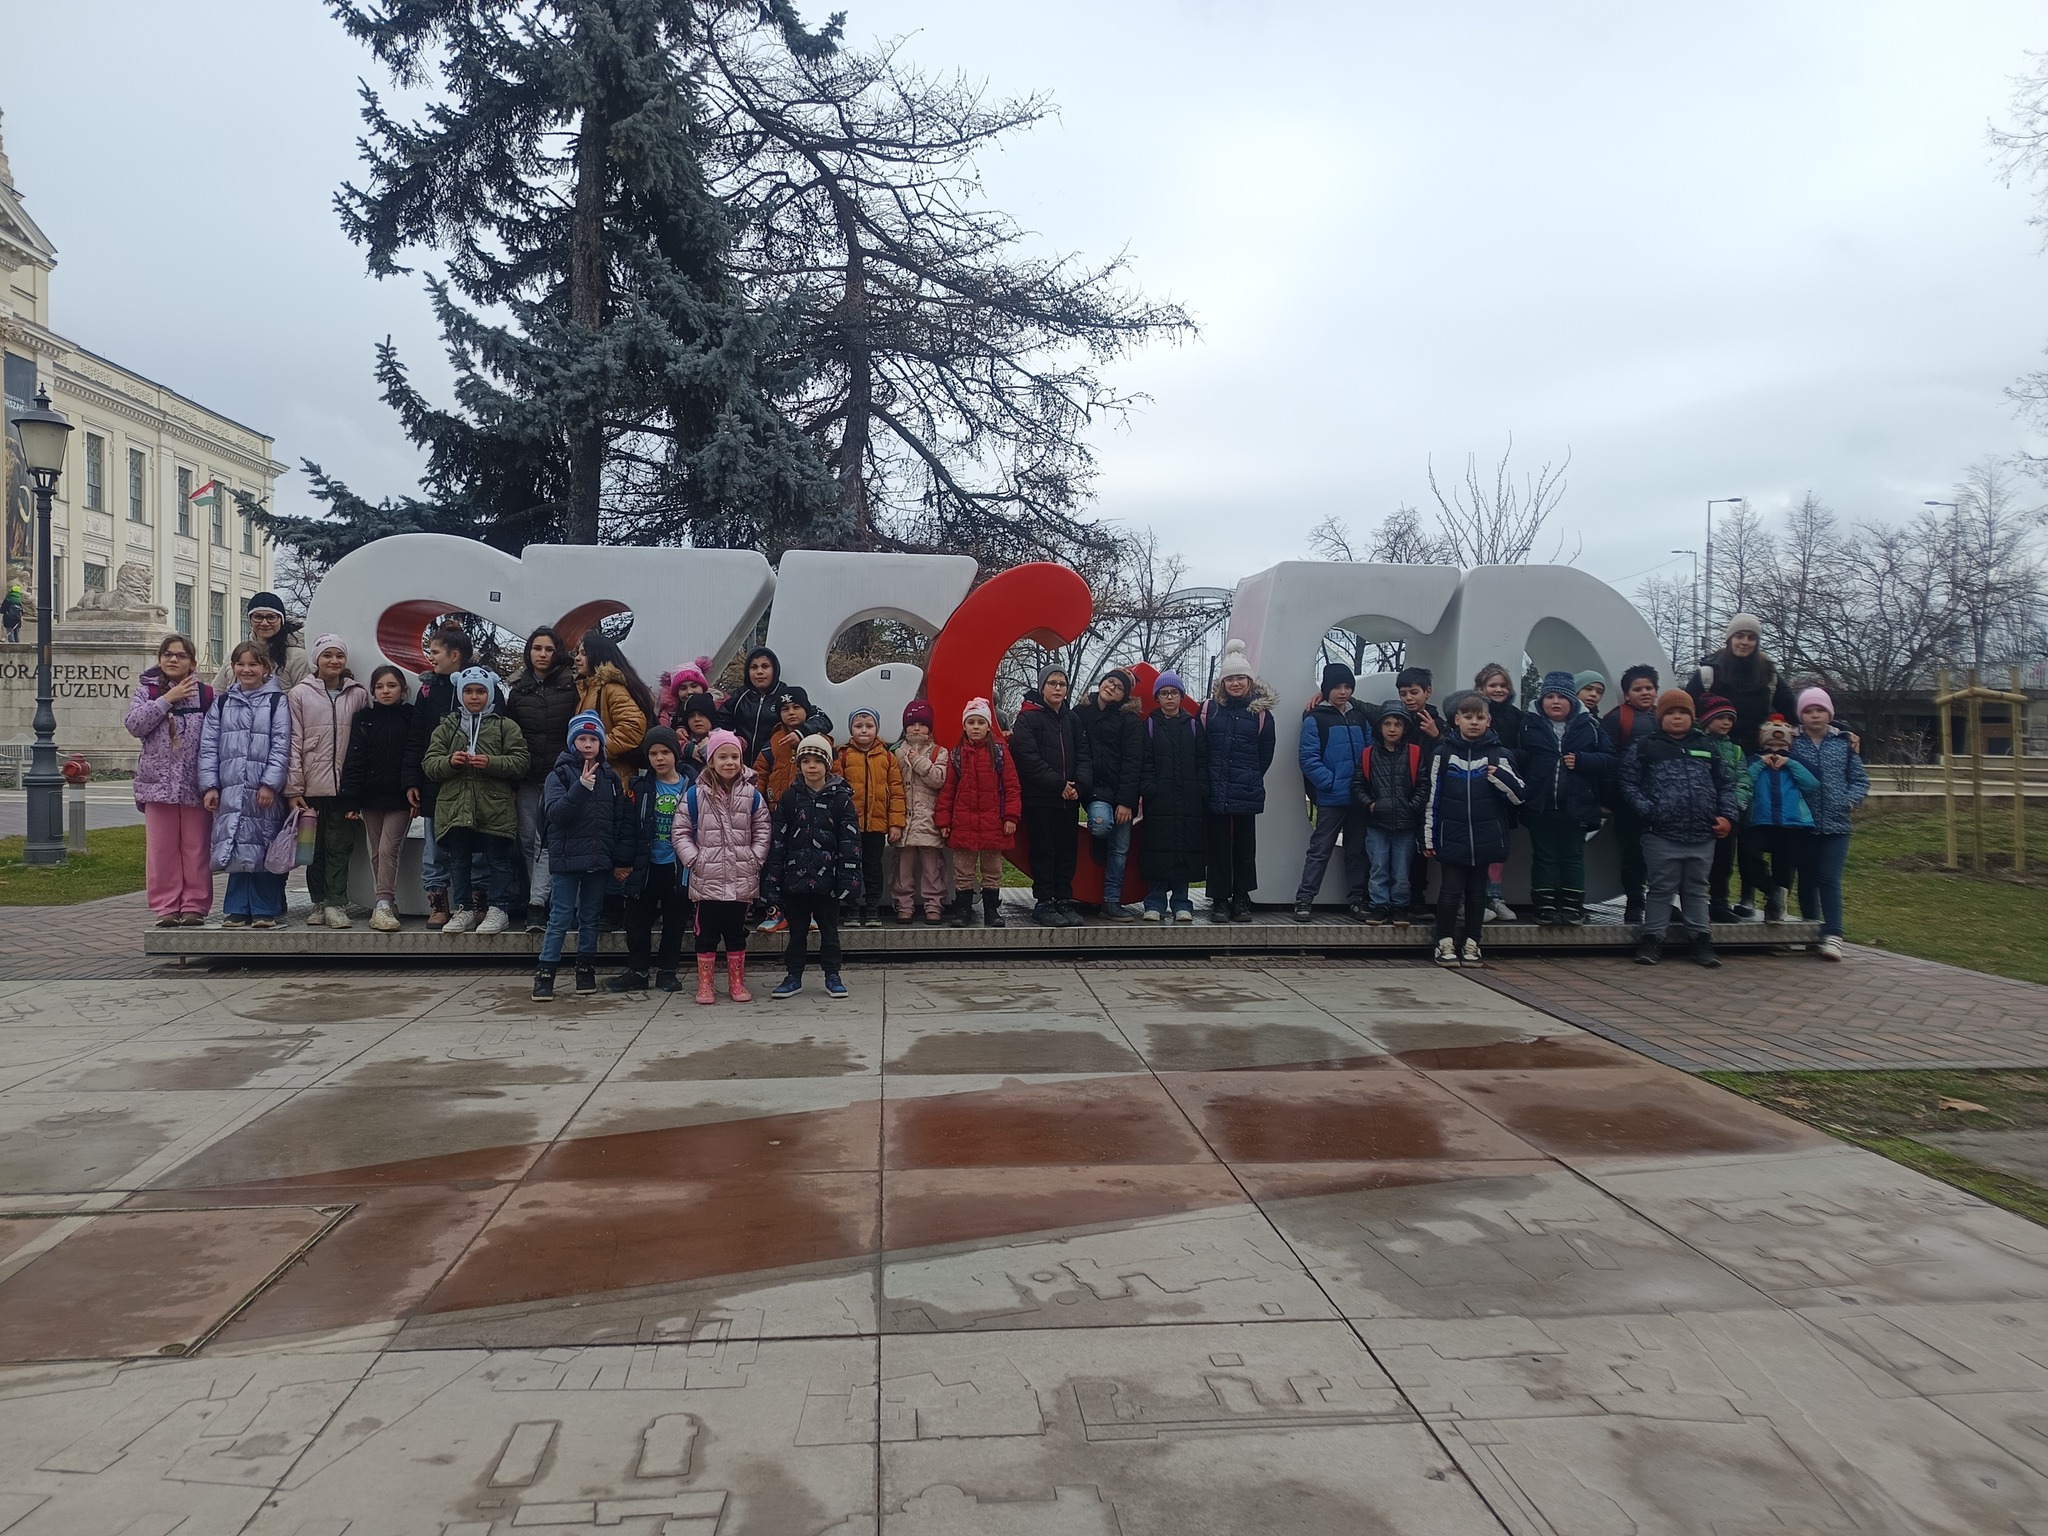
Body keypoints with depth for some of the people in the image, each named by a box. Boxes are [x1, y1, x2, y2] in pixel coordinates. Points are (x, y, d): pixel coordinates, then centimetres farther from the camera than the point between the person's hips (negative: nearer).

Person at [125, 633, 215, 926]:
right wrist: (166, 700, -11)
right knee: (161, 849, 4)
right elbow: (134, 724, -7)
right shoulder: (147, 691, 9)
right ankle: (166, 906, 11)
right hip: (158, 781, 1)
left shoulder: (206, 695, 5)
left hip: (195, 784, -1)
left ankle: (194, 905, 11)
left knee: (196, 848, 3)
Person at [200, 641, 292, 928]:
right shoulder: (222, 703, 13)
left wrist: (270, 784, -12)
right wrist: (209, 786, 2)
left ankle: (264, 911, 8)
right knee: (237, 849, 3)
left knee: (263, 849, 1)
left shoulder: (277, 701, 3)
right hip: (230, 789, 3)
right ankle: (237, 909, 11)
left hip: (265, 790, -3)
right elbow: (208, 746, 10)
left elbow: (281, 746, -4)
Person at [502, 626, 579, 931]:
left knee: (548, 840, -9)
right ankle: (530, 901, 16)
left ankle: (536, 905, -13)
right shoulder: (517, 689, 10)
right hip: (527, 776, 4)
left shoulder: (571, 686, 2)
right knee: (528, 839, 5)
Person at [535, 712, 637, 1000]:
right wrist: (582, 786, -26)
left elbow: (624, 820, 8)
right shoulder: (560, 774, -2)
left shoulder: (610, 777, 8)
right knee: (560, 918, -3)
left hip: (599, 860, 3)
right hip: (566, 858, -3)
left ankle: (586, 970, 20)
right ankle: (544, 974, 1)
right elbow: (555, 812, -16)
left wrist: (623, 861, 3)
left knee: (590, 917, 11)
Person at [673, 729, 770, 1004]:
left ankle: (737, 983, 21)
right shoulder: (695, 794, -4)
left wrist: (755, 859, -2)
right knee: (707, 933, 6)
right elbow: (681, 831, 0)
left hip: (742, 879, 2)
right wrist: (693, 860, -8)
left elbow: (762, 831, 7)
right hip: (707, 879, -1)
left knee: (736, 932, 11)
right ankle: (705, 985, 16)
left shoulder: (752, 795, 2)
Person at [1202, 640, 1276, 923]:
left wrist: (1251, 778, 7)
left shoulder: (1260, 711, 3)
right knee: (1218, 846, 3)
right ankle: (1220, 901, 10)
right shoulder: (1210, 709, 4)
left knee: (1245, 846, 6)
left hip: (1247, 793, 0)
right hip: (1216, 791, 0)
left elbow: (1265, 753, 7)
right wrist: (1209, 779, 5)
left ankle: (1242, 900, 16)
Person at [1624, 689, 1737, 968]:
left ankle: (1702, 940, 20)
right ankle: (1651, 939, 10)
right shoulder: (1646, 746, 2)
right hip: (1662, 834, -3)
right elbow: (1629, 782, 0)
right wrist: (1648, 811, -11)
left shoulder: (1706, 746, 13)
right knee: (1662, 889, 2)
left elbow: (1725, 784, 16)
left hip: (1703, 836, 3)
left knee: (1697, 889, 13)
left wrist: (1727, 815, 4)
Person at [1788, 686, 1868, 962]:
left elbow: (1860, 779, 9)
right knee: (1807, 879, 9)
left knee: (1829, 879, -7)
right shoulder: (1792, 742, 1)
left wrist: (1852, 800, -7)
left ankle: (1832, 936, -7)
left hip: (1836, 824, 0)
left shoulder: (1845, 743, 6)